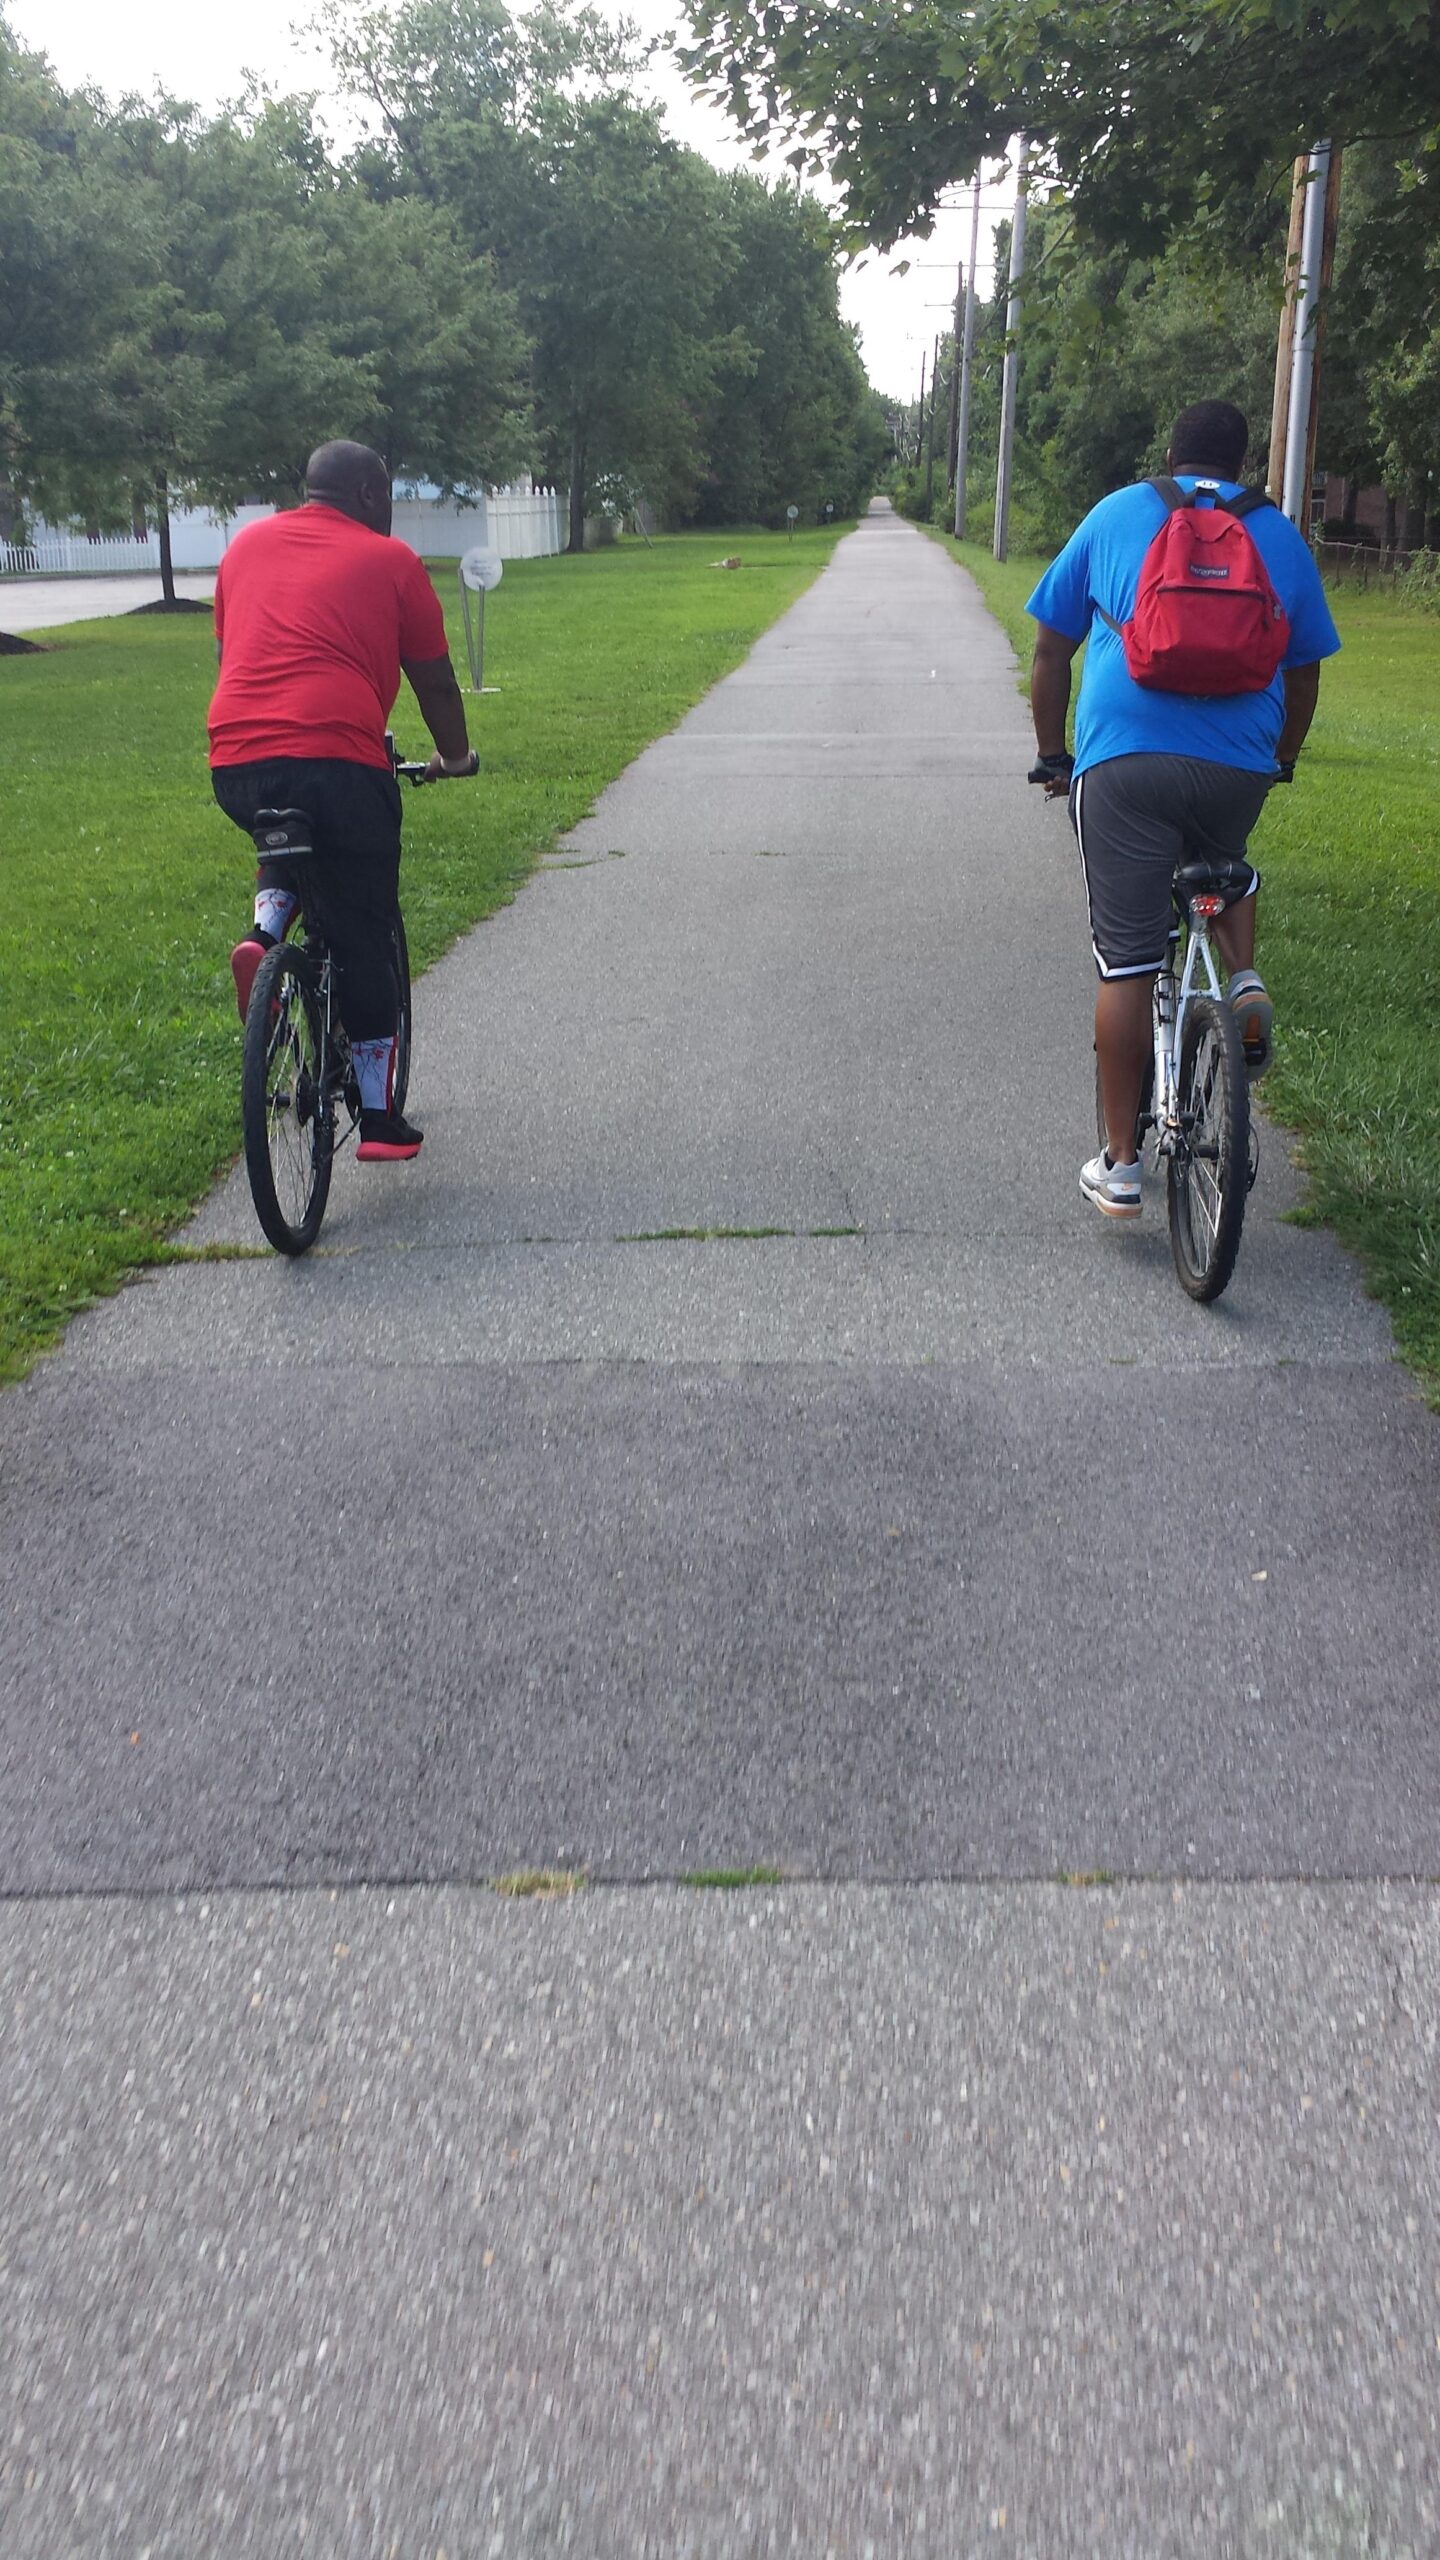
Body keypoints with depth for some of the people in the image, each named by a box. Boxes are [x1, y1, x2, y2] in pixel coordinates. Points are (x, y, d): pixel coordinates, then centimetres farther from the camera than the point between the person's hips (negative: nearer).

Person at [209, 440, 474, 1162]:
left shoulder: (247, 544, 21)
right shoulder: (389, 560, 9)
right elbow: (434, 682, 12)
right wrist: (454, 755, 30)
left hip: (236, 764, 4)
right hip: (339, 760, -4)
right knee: (361, 938, 7)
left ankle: (264, 932, 7)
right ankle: (379, 1119, 11)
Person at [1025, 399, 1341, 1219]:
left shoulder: (1115, 515, 14)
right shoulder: (1279, 535, 15)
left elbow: (1051, 653, 15)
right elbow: (1304, 675, 19)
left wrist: (1053, 758, 26)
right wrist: (1281, 763, 35)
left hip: (1121, 760, -1)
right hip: (1238, 768, 2)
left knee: (1127, 963, 2)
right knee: (1224, 866, 35)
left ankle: (1120, 1165, 5)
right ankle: (1246, 981, 7)